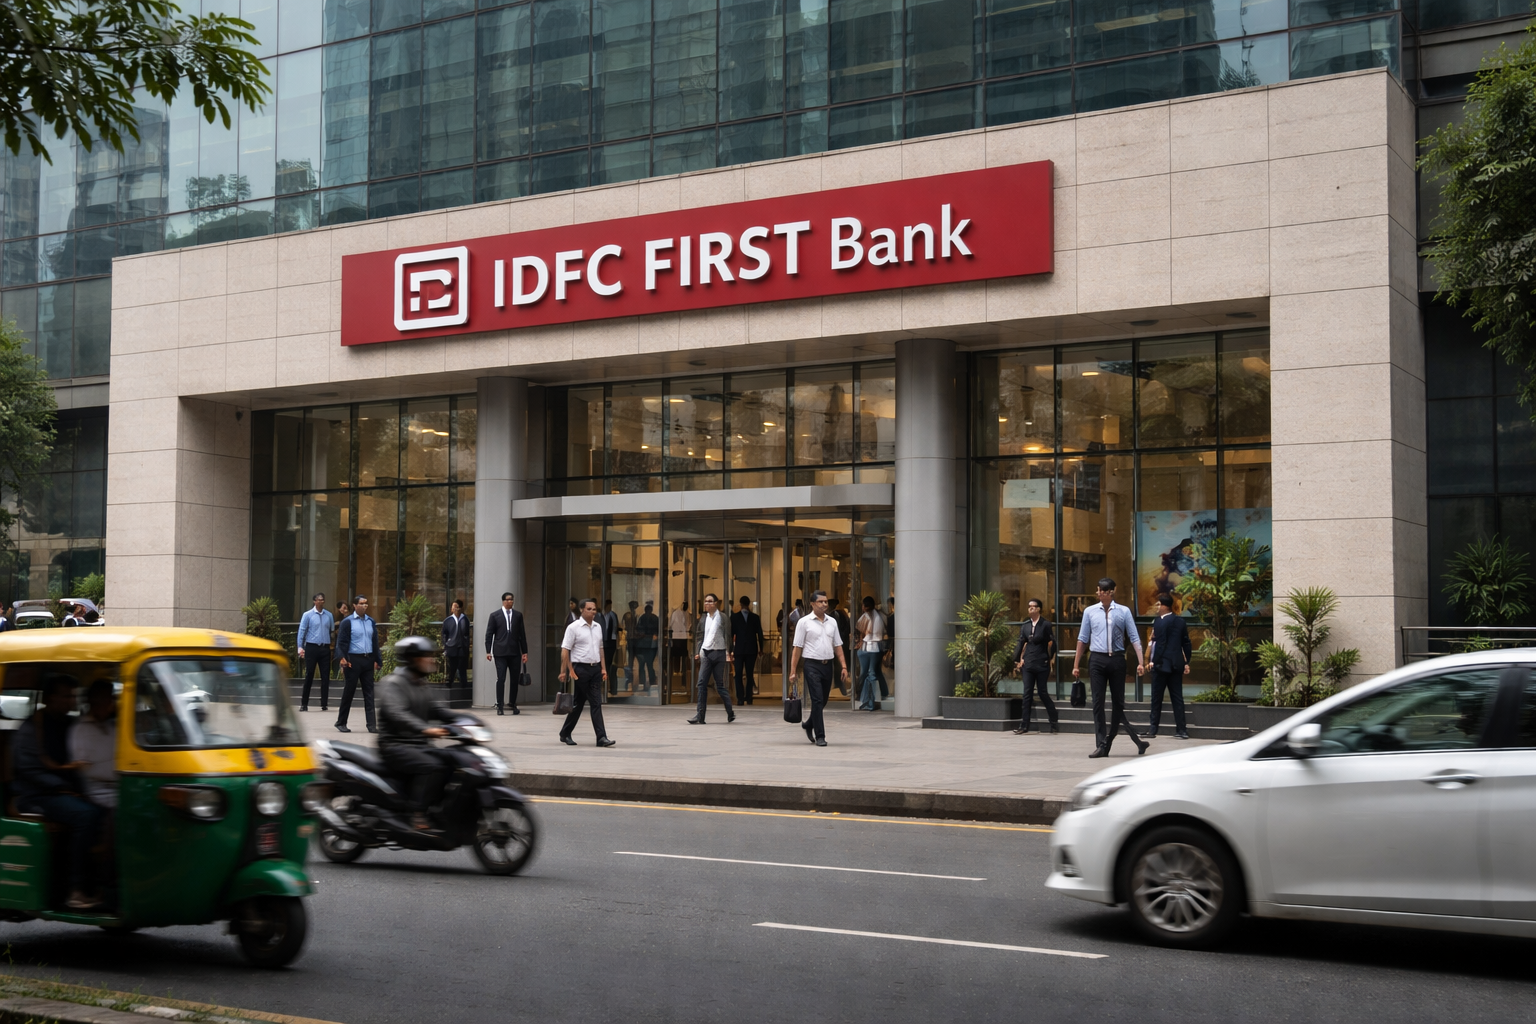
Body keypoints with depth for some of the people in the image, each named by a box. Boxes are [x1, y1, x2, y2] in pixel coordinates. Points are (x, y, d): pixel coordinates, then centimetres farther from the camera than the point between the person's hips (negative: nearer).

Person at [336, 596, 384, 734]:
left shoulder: (371, 622, 12)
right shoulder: (347, 622, -4)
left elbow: (376, 642, 15)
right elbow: (341, 643, -7)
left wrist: (377, 660, 9)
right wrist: (344, 660, -16)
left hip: (368, 660, 5)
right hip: (354, 660, -5)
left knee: (369, 693, 2)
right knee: (349, 692, 3)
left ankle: (371, 724, 2)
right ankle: (341, 723, 15)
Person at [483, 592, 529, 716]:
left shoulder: (518, 615, 10)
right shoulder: (495, 615, 3)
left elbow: (522, 634, 11)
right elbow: (489, 634, 3)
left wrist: (524, 652, 8)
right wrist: (488, 651, -4)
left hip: (515, 652, 3)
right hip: (500, 652, -3)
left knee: (515, 679, 4)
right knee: (501, 679, -6)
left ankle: (513, 704, 16)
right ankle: (499, 706, -2)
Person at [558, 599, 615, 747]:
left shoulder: (598, 627, 12)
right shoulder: (574, 627, -7)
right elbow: (565, 650, -9)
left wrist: (603, 668, 12)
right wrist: (564, 671, -13)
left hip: (595, 668, 6)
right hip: (581, 669, -6)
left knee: (597, 703, 0)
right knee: (578, 703, 0)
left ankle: (601, 738, 3)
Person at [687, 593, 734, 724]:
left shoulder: (722, 618, -2)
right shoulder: (703, 618, 12)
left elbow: (727, 636, -4)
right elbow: (701, 636, 16)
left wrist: (728, 653, -12)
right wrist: (698, 652, 8)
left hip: (719, 653, -4)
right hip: (706, 653, 4)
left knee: (720, 685, 0)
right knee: (701, 684, -6)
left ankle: (730, 712, 17)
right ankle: (700, 716, -7)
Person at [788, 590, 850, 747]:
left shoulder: (832, 622, 11)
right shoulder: (804, 622, -4)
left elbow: (838, 646, 12)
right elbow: (797, 648, -4)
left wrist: (843, 666, 3)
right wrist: (793, 671, -7)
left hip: (828, 665, 5)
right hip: (812, 665, -5)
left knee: (823, 701, 13)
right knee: (817, 701, -9)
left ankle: (808, 724, 37)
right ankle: (820, 736, -5)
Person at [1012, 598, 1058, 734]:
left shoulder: (1046, 624, -5)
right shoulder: (1025, 625, 8)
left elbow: (1052, 643, -2)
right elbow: (1021, 643, 9)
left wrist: (1051, 659, -2)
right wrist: (1017, 660, 5)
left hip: (1041, 663, -4)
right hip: (1028, 663, 4)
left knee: (1043, 693, 0)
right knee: (1027, 694, 2)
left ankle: (1054, 723, 13)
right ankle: (1024, 725, 2)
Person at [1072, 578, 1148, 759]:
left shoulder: (1123, 611, 1)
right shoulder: (1089, 612, 5)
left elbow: (1134, 638, 0)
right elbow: (1082, 639, 10)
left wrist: (1141, 662, -9)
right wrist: (1076, 664, 9)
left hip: (1117, 660, 0)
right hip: (1097, 660, 1)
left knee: (1118, 703, 6)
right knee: (1098, 703, -2)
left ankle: (1108, 742, 19)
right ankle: (1101, 745, 0)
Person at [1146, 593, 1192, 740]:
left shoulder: (1160, 623, -13)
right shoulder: (1181, 621, 8)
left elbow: (1160, 644, -17)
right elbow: (1186, 643, 10)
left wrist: (1153, 661, -11)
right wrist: (1186, 663, 13)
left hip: (1162, 665, -6)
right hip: (1177, 664, 6)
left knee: (1157, 697, 3)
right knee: (1177, 697, 6)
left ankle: (1153, 729, 7)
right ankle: (1181, 729, 1)